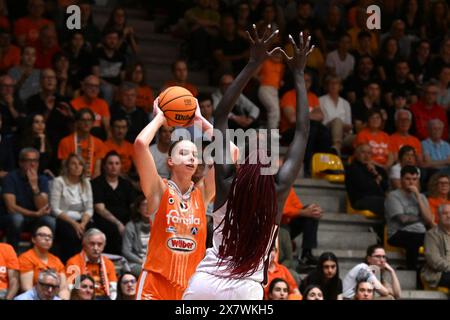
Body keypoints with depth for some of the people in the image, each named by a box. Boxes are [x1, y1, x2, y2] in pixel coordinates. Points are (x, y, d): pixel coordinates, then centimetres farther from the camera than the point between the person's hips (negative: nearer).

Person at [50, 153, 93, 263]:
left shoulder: (86, 183, 15)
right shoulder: (59, 182, -1)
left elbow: (89, 209, 10)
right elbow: (55, 209, -8)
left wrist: (83, 223, -12)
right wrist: (74, 223, -17)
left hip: (81, 222, 4)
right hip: (63, 221, -4)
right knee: (72, 234, -37)